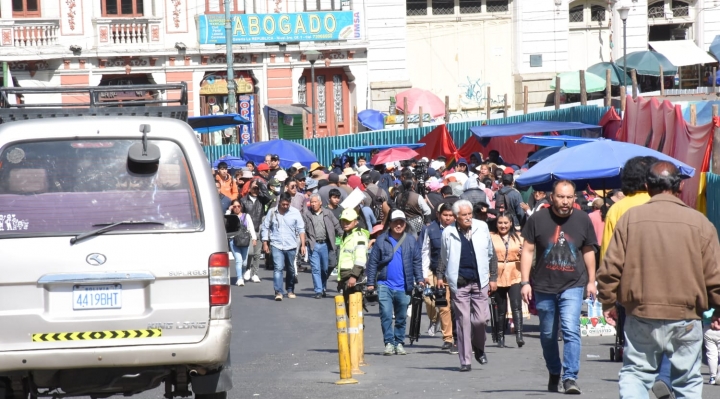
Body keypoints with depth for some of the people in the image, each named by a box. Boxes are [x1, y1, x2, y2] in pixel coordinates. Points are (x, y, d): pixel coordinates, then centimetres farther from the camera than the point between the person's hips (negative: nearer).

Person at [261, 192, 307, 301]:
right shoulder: (272, 212, 0)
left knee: (291, 270, 12)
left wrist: (303, 245, -4)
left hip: (291, 245, 1)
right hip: (276, 245, -1)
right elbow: (265, 228, 6)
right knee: (278, 268, -14)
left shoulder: (295, 213, -1)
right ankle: (278, 292, -18)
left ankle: (290, 290, 29)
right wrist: (265, 243, 2)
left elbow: (301, 229, 2)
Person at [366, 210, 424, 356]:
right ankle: (389, 343, -6)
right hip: (385, 285, -2)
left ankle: (399, 343, 21)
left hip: (404, 287, 2)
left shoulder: (411, 240, 3)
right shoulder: (381, 240, -1)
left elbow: (417, 262, 7)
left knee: (401, 317, 10)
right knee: (386, 315, -10)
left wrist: (419, 279, -2)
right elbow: (373, 262, 1)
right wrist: (370, 283, -2)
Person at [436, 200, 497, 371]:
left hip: (480, 281, 1)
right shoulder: (448, 233, 0)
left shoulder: (482, 228, 3)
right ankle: (465, 361, 4)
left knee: (480, 319, -4)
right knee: (463, 321, -2)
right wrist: (440, 276, 9)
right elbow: (443, 257, 15)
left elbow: (491, 255, 10)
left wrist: (493, 278, 8)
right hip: (459, 283, -1)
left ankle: (479, 348, 26)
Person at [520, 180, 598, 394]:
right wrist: (525, 282, -5)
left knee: (571, 330, -16)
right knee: (548, 335, 12)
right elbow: (527, 250, 0)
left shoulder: (583, 220, 1)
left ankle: (570, 377, -16)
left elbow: (588, 251, 12)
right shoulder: (538, 219, -4)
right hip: (544, 286, 1)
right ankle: (554, 374, 31)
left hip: (573, 286, -1)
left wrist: (591, 281, 13)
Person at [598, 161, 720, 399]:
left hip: (641, 316, 0)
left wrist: (607, 302, 12)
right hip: (686, 317, 0)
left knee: (634, 373, 10)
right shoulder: (699, 222, -3)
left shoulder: (630, 217, -2)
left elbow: (611, 268, -2)